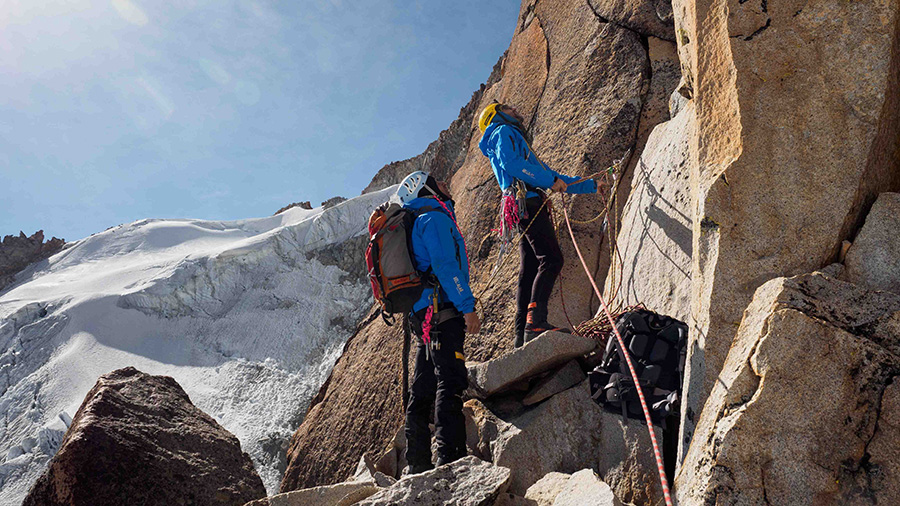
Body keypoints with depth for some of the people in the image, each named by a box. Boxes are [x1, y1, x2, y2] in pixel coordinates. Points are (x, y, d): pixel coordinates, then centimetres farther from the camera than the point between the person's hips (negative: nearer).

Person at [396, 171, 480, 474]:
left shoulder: (420, 222, 27)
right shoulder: (435, 217, -4)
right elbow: (445, 265, -16)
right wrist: (467, 307, -20)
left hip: (424, 316, 10)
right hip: (442, 311, -10)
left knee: (423, 389, 9)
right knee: (451, 382, -15)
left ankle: (418, 465, 13)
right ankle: (451, 457, -20)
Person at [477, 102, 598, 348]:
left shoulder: (516, 139, 38)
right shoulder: (503, 133, 10)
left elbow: (548, 174, 37)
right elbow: (511, 163, -12)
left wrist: (591, 185, 36)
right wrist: (550, 180, -11)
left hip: (526, 207, 9)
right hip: (527, 202, -9)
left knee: (530, 271, 2)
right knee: (551, 259, -20)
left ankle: (523, 333, -1)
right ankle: (536, 321, -29)